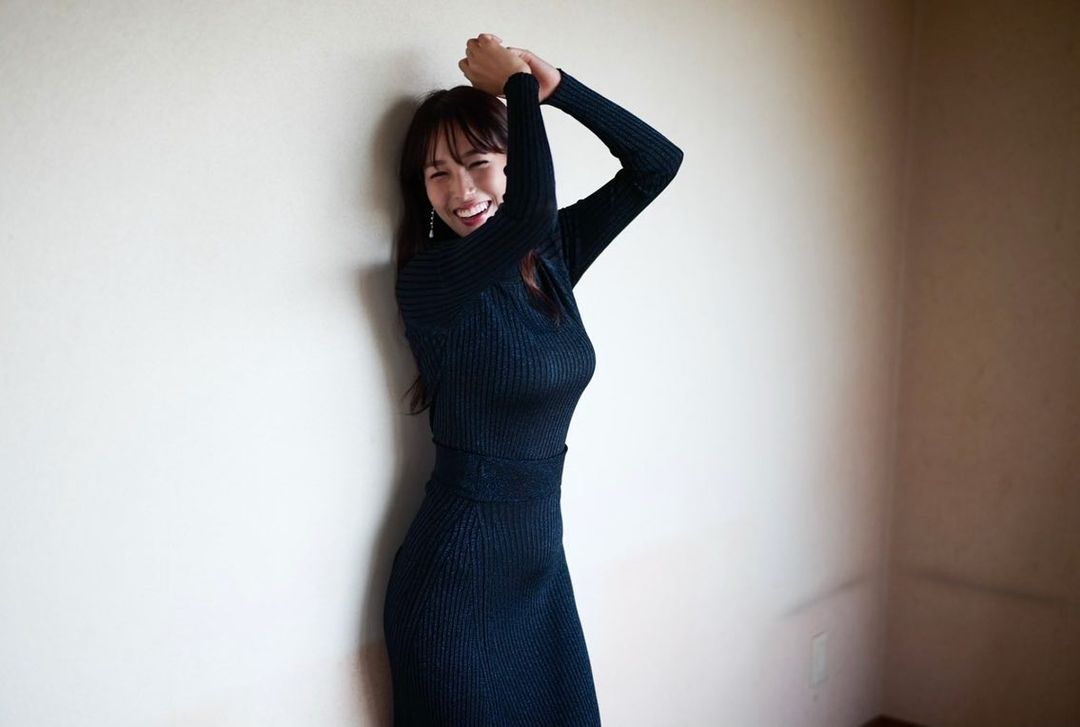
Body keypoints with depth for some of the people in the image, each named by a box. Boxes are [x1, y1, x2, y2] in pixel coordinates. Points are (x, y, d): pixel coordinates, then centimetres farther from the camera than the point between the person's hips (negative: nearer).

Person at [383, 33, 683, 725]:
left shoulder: (551, 256, 2)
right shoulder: (430, 279, -17)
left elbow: (657, 161, 1)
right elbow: (533, 209, -35)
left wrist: (554, 85, -8)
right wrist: (520, 85, -20)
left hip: (542, 559, 6)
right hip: (460, 574, -6)